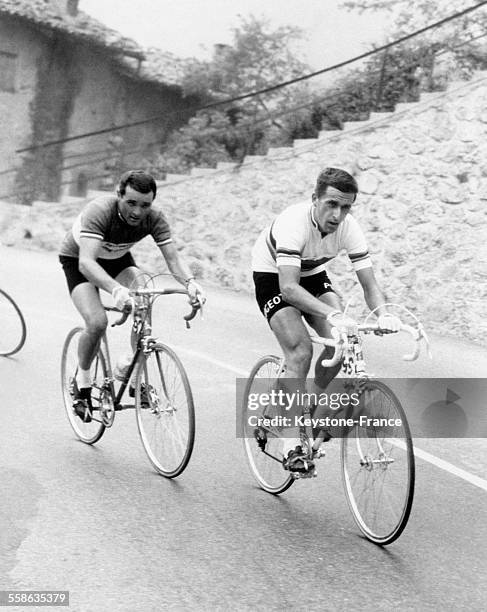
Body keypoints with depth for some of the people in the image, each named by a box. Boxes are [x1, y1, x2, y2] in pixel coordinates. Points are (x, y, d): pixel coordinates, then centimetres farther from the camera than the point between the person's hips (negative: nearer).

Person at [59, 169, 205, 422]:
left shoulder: (154, 218, -25)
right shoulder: (99, 211, -38)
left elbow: (172, 257, -28)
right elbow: (86, 261, -49)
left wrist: (189, 282, -50)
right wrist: (116, 289, -66)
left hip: (117, 259, 4)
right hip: (77, 260, -4)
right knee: (97, 322, -25)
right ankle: (82, 379, 3)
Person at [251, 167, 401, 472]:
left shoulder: (349, 228, -21)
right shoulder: (294, 222, -36)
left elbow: (369, 282, -20)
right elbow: (288, 287, -45)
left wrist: (384, 314, -41)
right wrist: (332, 315, -57)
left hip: (313, 275, 5)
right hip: (272, 277, -5)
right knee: (301, 350, -23)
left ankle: (314, 410, 11)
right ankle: (293, 446, -18)